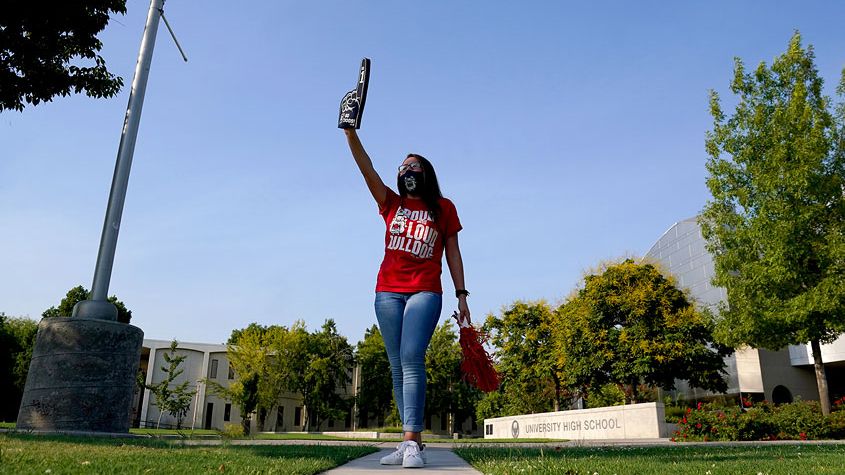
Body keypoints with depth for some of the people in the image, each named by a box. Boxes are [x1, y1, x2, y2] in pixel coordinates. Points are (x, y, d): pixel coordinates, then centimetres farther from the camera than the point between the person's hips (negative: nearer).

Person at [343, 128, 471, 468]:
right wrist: (351, 133, -9)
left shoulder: (444, 208, 10)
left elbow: (453, 253, 9)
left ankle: (411, 443, -20)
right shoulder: (392, 204, 14)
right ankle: (412, 442, 7)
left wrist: (461, 295, 2)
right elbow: (367, 169, 3)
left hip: (425, 293, -3)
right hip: (388, 293, 3)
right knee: (398, 366, 1)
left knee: (411, 359, -19)